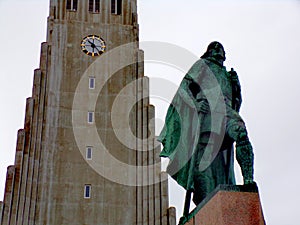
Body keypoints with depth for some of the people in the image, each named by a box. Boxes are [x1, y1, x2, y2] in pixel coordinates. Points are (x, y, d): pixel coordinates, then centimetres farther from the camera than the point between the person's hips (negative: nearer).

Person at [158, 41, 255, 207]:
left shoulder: (226, 75, 37)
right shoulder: (202, 65, 25)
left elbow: (237, 100, 31)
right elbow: (185, 85, 11)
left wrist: (236, 84, 12)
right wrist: (196, 102, -7)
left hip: (226, 111, 3)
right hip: (207, 110, -3)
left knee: (241, 133, -31)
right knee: (203, 155, -15)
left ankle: (248, 180, -37)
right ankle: (204, 203, -16)